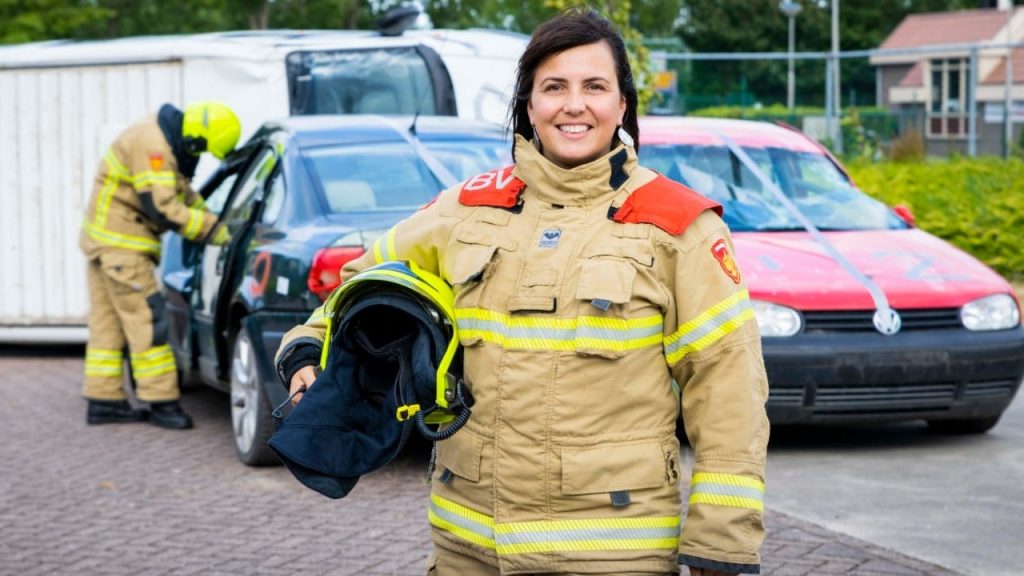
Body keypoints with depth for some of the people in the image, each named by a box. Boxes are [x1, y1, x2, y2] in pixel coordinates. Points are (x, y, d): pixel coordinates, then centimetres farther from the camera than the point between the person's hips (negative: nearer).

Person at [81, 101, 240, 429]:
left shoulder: (166, 139, 10)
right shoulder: (151, 144, -22)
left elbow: (182, 192, 23)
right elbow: (162, 208, -25)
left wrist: (207, 216, 10)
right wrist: (213, 230, -20)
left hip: (106, 238, 10)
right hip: (120, 241, -10)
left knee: (108, 322, 12)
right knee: (148, 319, -9)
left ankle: (104, 401, 16)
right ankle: (161, 401, -7)